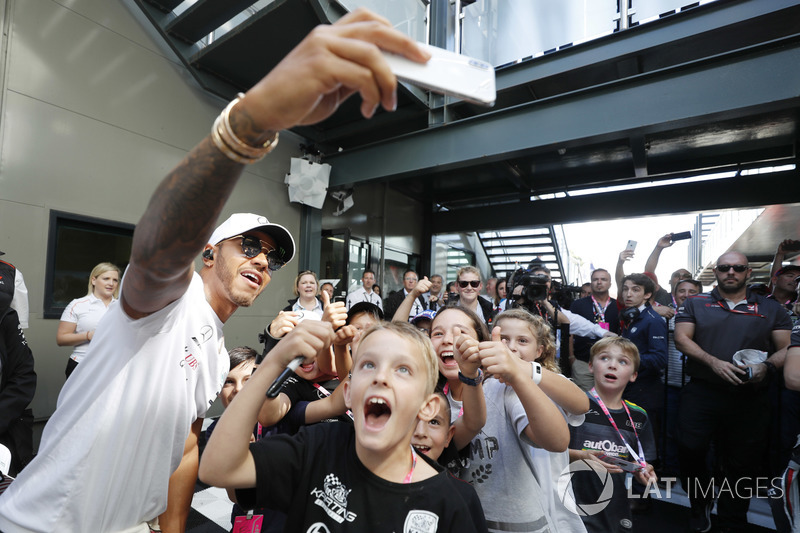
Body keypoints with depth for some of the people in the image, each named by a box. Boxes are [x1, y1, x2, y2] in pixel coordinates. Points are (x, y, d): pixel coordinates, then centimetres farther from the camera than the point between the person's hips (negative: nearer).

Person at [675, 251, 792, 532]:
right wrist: (714, 362, -17)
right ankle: (701, 506, 24)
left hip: (749, 397, 1)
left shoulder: (771, 309, 10)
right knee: (689, 449, -6)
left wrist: (767, 366, -15)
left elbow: (786, 348, 6)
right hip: (701, 392, -1)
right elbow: (682, 338, -3)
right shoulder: (695, 304, 6)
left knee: (743, 464, 10)